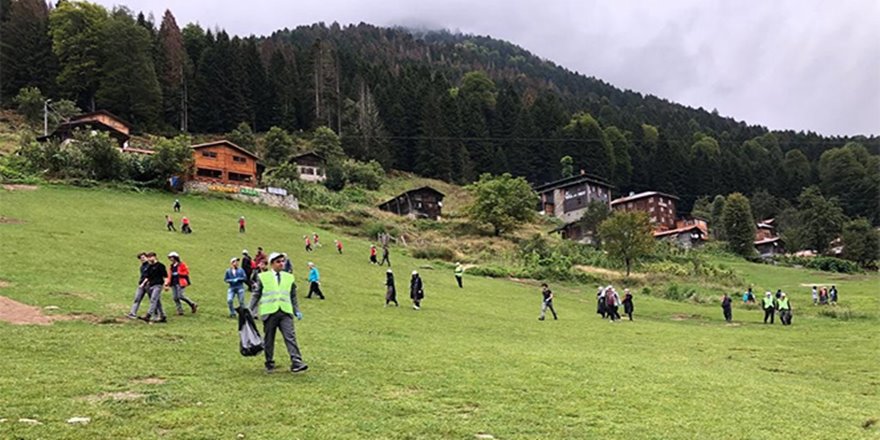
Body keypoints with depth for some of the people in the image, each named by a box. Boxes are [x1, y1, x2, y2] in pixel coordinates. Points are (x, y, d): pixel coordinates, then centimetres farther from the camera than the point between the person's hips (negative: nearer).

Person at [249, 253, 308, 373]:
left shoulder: (289, 277, 14)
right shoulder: (263, 277, 7)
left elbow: (293, 296, 18)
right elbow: (256, 295, 10)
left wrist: (297, 311, 9)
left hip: (286, 313, 1)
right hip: (269, 313, -1)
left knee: (290, 337, -11)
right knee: (269, 340, 6)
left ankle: (296, 363, -16)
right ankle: (269, 365, 20)